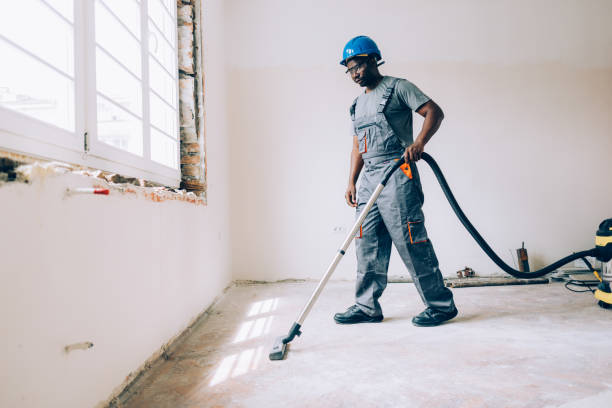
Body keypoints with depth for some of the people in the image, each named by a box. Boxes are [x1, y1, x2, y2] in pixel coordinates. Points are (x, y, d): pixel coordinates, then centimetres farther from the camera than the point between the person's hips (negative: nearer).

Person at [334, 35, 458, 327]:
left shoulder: (397, 87, 3)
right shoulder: (358, 105, 23)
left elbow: (434, 111, -6)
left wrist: (419, 142, -23)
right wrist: (351, 182, 14)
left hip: (397, 175, -7)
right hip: (369, 179, 7)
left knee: (411, 242, -6)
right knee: (368, 245, 6)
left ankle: (441, 305, 8)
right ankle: (367, 307, 16)